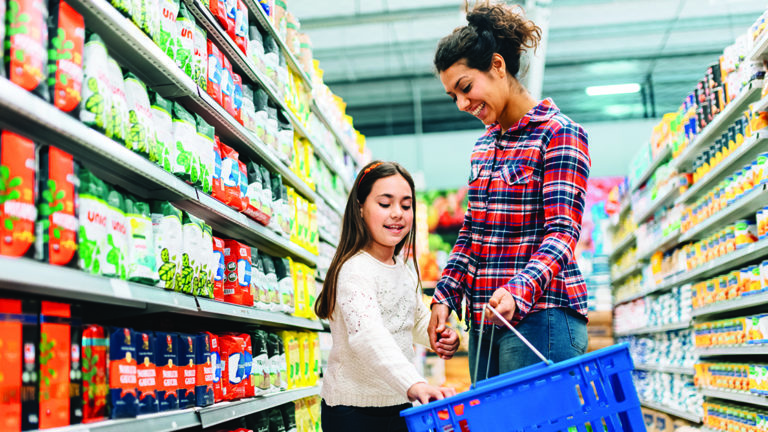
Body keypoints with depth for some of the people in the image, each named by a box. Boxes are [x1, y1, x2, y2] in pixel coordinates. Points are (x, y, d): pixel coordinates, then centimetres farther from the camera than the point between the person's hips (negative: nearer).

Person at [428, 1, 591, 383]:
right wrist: (445, 296, 7)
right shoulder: (483, 147, 18)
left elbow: (561, 234, -15)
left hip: (540, 316, -7)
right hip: (485, 320, 7)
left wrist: (518, 291, -31)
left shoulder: (559, 133, -6)